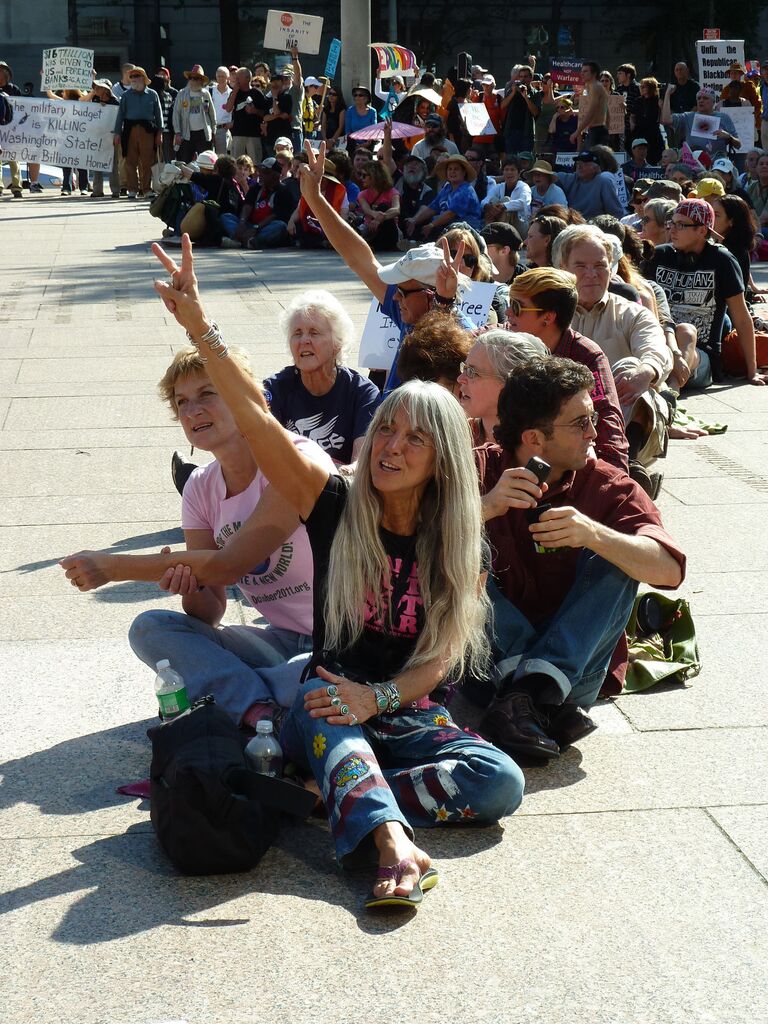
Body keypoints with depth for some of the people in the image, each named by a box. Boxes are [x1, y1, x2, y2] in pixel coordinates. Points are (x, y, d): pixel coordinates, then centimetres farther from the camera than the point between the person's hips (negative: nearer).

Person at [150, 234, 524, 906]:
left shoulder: (457, 548, 2)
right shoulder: (337, 510, -2)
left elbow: (440, 656, -4)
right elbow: (256, 419, -14)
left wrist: (378, 697, -24)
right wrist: (201, 328, -24)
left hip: (412, 718, 2)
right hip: (328, 714, -2)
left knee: (502, 782, -25)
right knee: (323, 696, -38)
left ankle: (336, 795, -29)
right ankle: (394, 842, -59)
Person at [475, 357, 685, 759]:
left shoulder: (608, 486, -3)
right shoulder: (480, 470, -6)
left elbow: (670, 570, -17)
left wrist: (594, 534, -33)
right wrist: (484, 507, -34)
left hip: (574, 660, 1)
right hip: (488, 660, -1)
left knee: (617, 558, -17)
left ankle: (530, 691, -31)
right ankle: (547, 702, -30)